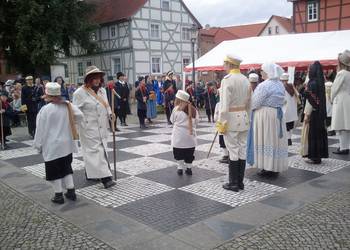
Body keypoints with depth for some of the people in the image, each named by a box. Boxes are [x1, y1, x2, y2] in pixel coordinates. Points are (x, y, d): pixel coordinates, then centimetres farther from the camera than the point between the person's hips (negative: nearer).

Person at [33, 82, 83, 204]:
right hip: (67, 145, 5)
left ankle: (59, 195, 13)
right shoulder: (68, 105, -3)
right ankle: (71, 191, 20)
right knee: (66, 167, 18)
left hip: (52, 147, -5)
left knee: (54, 171, 7)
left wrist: (38, 145, -1)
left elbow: (41, 129, -11)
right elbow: (80, 116, -2)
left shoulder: (45, 109, -16)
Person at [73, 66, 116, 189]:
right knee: (96, 151, -9)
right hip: (89, 129, -7)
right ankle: (105, 177, -11)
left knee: (97, 150, 13)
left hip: (102, 128, 7)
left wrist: (110, 114, 2)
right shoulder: (80, 93, -10)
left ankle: (90, 173, 28)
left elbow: (106, 106, 21)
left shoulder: (102, 90, 12)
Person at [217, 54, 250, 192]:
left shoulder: (227, 79, -13)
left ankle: (233, 183, 7)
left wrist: (221, 122, -11)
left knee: (233, 151, -1)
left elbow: (225, 104, -16)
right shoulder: (245, 80, 8)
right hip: (244, 117, 7)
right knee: (242, 149, 10)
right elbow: (248, 102, 11)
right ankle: (240, 182, 18)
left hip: (231, 118, -7)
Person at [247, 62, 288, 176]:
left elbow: (254, 103, -16)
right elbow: (281, 101, 12)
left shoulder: (264, 85, -17)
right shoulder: (280, 85, 8)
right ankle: (276, 167, 20)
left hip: (264, 115, -8)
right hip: (278, 115, 8)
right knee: (275, 140, 12)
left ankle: (267, 168, 5)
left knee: (265, 140, 1)